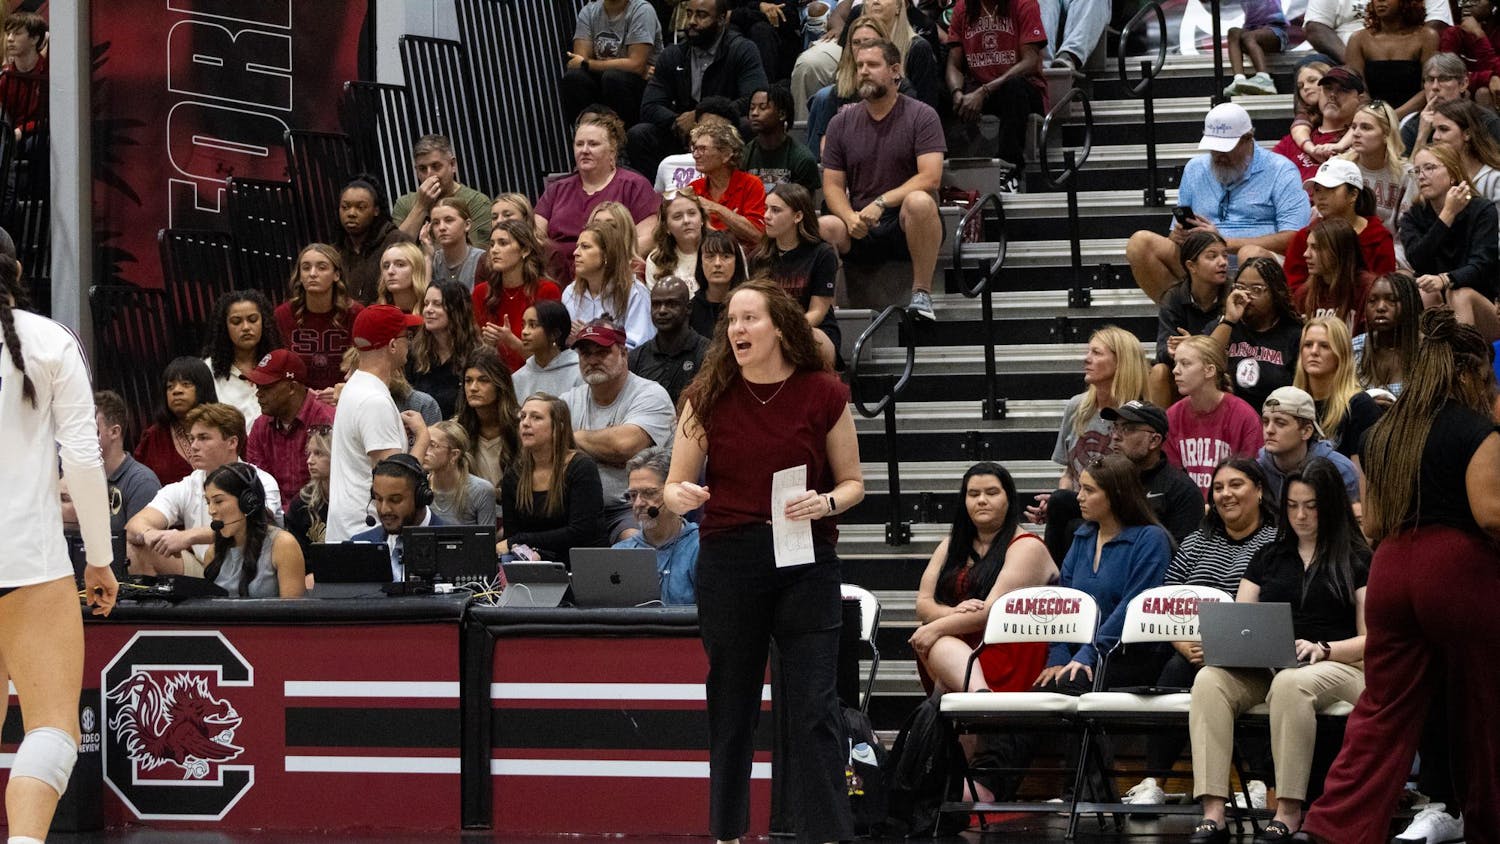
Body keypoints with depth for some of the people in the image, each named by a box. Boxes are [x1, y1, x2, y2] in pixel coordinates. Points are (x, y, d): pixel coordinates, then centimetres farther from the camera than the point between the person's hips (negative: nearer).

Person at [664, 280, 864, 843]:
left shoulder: (823, 395, 0)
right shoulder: (709, 397, 2)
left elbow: (852, 482, 9)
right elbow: (675, 486, 5)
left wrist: (825, 503, -12)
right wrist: (681, 496, -18)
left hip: (805, 560, -1)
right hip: (728, 559, 1)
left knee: (814, 707, -7)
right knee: (730, 705, 8)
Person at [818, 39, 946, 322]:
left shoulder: (921, 116, 0)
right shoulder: (842, 123, 11)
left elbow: (930, 178, -11)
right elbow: (832, 185, 8)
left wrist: (881, 203, -21)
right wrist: (850, 218, -14)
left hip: (906, 225, -2)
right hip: (859, 234, 2)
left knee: (919, 201, -37)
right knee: (823, 227, -31)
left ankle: (921, 293, -24)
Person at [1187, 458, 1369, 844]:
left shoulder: (1357, 559, 10)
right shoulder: (1268, 557, 23)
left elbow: (1370, 639, 2)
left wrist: (1323, 649, -16)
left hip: (1338, 665, -4)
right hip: (1264, 667, 4)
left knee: (1290, 684, -40)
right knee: (1209, 680, -29)